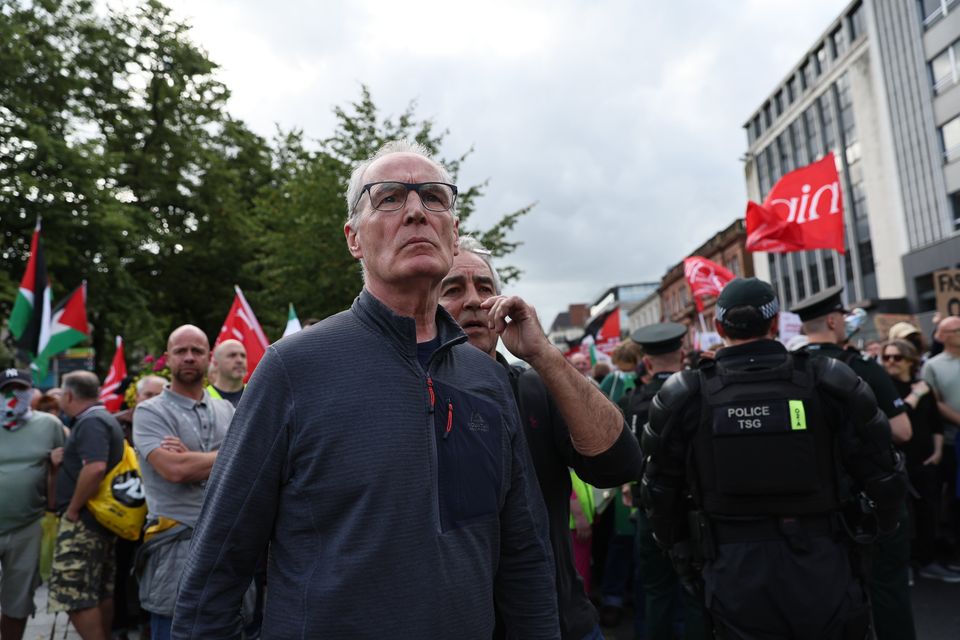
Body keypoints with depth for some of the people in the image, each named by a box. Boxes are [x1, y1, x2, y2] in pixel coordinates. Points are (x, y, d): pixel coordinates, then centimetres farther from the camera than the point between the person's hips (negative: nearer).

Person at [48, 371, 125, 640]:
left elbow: (95, 468, -30)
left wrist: (72, 509, -20)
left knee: (74, 596, -6)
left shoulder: (90, 422, -16)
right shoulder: (104, 418, 16)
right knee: (102, 592, 15)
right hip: (101, 519, 10)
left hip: (84, 521, -10)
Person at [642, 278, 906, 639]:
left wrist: (681, 554, 13)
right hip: (820, 563, 1)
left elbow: (660, 490, -1)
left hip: (735, 570, 0)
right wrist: (875, 532, 17)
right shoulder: (829, 382, -7)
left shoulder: (684, 396, -7)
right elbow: (883, 476, -2)